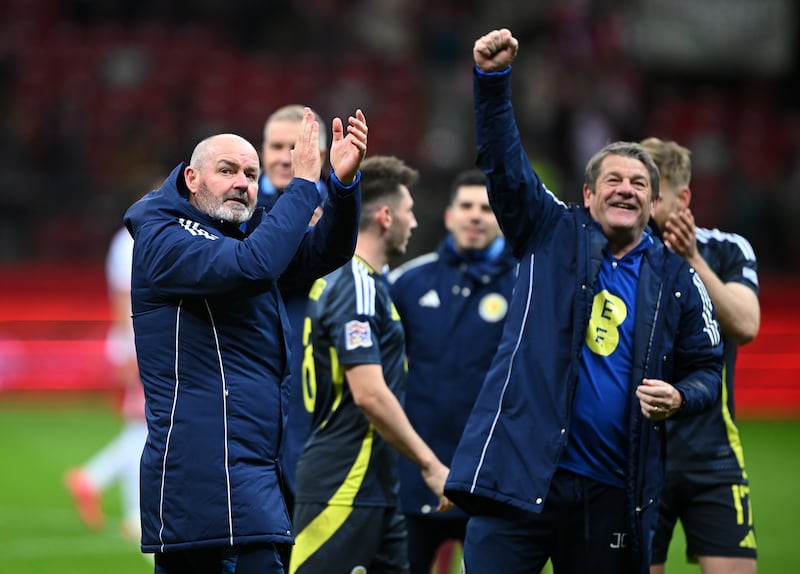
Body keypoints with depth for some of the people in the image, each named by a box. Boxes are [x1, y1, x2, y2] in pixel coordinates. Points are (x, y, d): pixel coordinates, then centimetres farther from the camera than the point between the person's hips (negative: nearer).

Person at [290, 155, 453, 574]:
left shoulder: (355, 280, 16)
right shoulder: (356, 287, -14)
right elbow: (369, 394, -22)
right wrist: (430, 465, -16)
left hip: (373, 490, 10)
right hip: (342, 489, -10)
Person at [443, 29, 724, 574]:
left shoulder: (677, 277, 10)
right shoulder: (554, 235, 7)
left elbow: (706, 366, 15)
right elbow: (503, 161, -3)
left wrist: (681, 398, -9)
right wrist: (494, 77, -17)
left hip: (616, 492, 2)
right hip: (522, 473, -2)